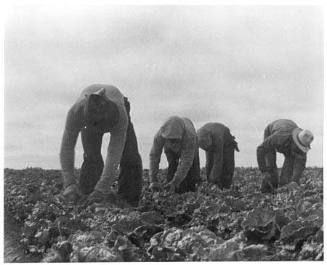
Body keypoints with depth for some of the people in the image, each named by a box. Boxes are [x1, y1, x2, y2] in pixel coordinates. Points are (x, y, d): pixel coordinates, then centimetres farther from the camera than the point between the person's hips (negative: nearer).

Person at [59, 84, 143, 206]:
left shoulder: (121, 115, -46)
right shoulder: (76, 112, -43)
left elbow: (114, 154, -45)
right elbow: (67, 147, -39)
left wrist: (102, 188, -51)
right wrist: (69, 184, -47)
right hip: (89, 117, 1)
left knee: (130, 158, -13)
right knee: (91, 156, -20)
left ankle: (130, 204, -1)